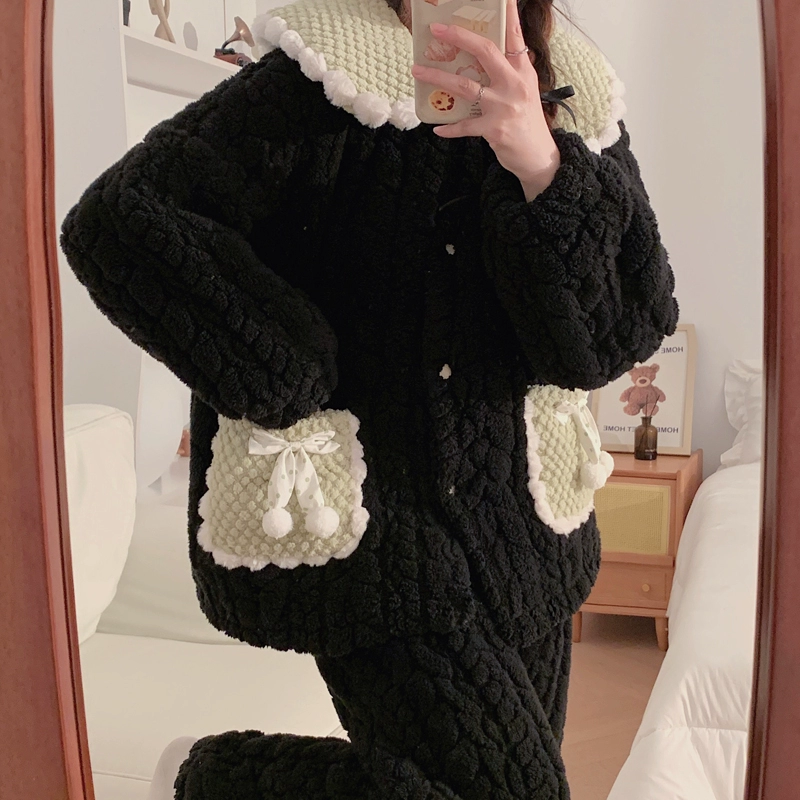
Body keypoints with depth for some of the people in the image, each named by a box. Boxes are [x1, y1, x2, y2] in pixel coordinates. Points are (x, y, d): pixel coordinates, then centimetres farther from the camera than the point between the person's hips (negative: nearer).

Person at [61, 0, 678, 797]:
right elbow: (115, 223, -18)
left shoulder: (576, 98, 3)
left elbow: (628, 331, -8)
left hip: (518, 517, 6)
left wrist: (541, 165, -24)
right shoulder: (333, 72, -11)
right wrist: (284, 390, -17)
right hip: (369, 516, -6)